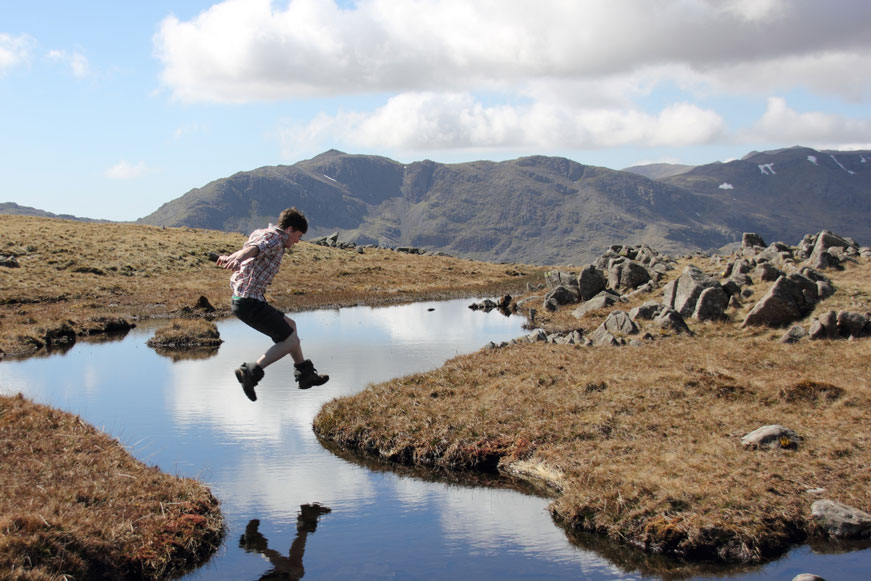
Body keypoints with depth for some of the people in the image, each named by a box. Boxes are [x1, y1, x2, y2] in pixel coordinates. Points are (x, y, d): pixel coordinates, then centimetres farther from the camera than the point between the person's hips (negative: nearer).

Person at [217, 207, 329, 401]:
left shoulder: (260, 233, 17)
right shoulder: (275, 239, -14)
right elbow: (253, 249, -36)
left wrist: (228, 258, 56)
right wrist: (236, 258, -56)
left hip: (241, 299, 10)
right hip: (250, 303, -10)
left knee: (290, 325, 23)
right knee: (290, 340, -4)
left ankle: (305, 373, 30)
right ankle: (251, 372, -6)